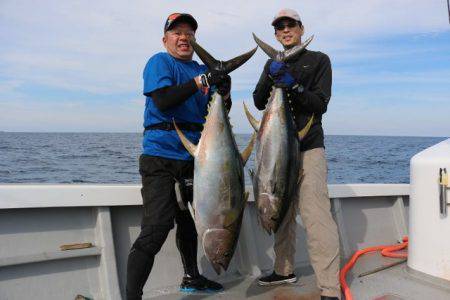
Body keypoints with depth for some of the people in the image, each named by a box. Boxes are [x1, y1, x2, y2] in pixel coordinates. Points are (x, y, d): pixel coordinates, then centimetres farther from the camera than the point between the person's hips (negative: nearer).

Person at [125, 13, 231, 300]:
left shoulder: (202, 69, 15)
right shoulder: (159, 62, -2)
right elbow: (163, 101, -19)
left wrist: (224, 92, -11)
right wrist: (201, 81, -24)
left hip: (193, 156, 7)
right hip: (161, 157, -7)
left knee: (189, 220, 19)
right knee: (156, 228, -16)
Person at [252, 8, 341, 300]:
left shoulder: (319, 60, 6)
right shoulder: (273, 64, 18)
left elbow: (321, 104, -4)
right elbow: (259, 103, 6)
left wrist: (295, 87, -19)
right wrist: (270, 79, -12)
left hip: (309, 148, -5)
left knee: (316, 216, -15)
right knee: (282, 212, 11)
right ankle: (284, 270, 26)